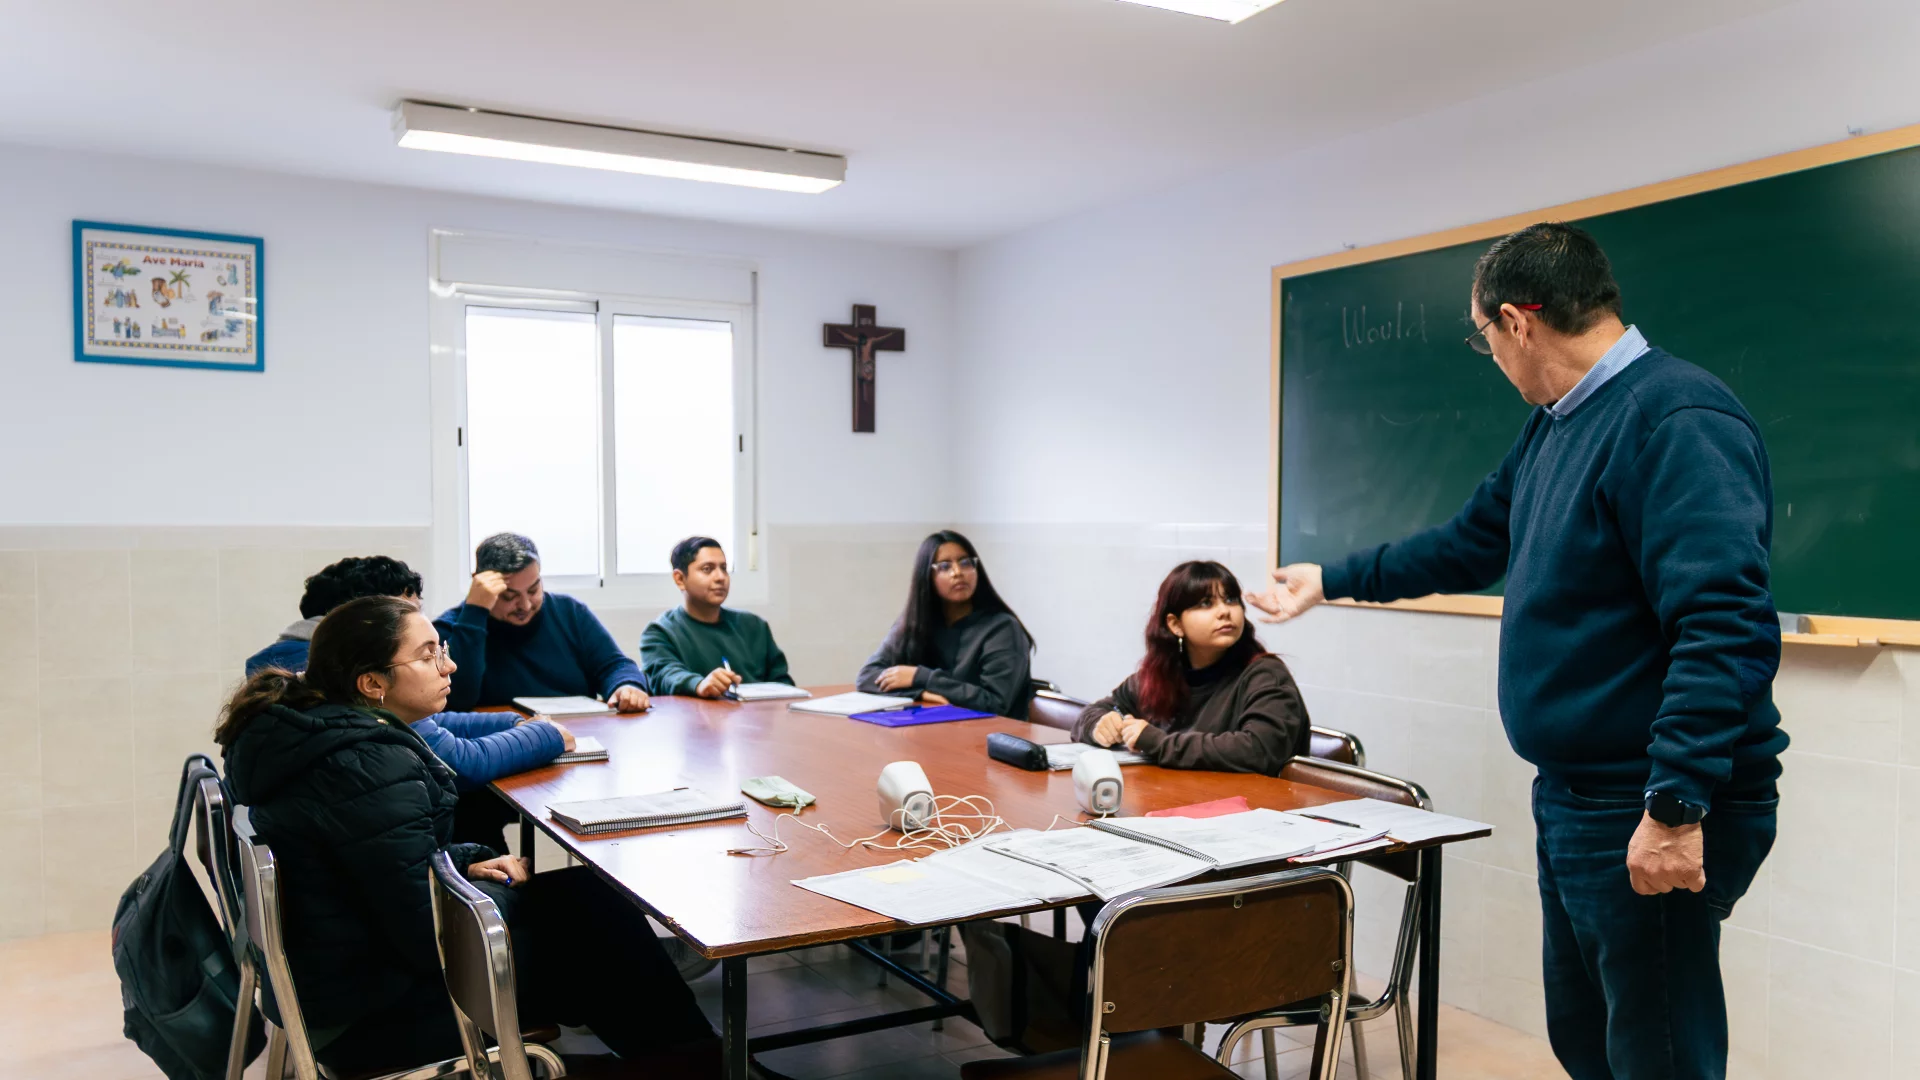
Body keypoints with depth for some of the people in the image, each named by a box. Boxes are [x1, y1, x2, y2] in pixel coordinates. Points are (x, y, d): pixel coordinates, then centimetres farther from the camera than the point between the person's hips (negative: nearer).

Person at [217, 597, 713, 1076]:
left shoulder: (300, 730, 2)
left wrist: (468, 862, 3)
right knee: (594, 912, 3)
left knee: (583, 893, 12)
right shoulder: (370, 768, -29)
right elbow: (430, 939, -26)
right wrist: (502, 894, -7)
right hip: (379, 1016, -9)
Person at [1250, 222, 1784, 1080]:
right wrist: (1332, 582, 30)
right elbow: (1467, 546, 24)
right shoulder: (1553, 426, 12)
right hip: (1570, 797, 10)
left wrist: (1677, 807, -30)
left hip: (1652, 820, -10)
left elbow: (1728, 629, -28)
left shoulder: (1679, 421, -20)